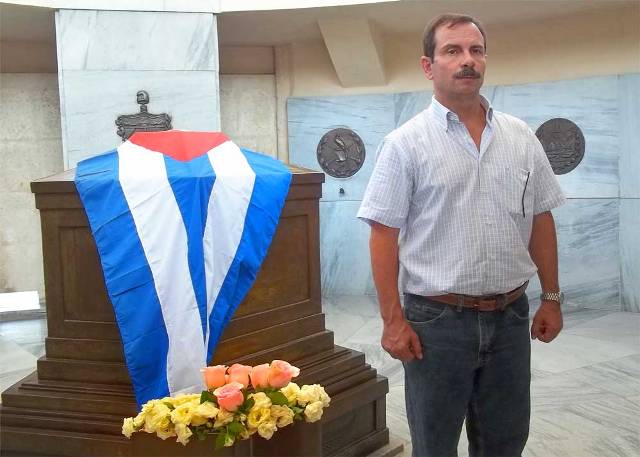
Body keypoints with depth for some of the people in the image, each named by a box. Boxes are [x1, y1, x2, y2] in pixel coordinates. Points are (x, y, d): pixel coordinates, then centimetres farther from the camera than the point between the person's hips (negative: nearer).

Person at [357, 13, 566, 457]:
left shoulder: (522, 137, 6)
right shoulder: (405, 143, -7)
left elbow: (541, 221, 11)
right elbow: (384, 234, -8)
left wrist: (552, 298, 9)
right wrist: (393, 320, -12)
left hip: (511, 317, 4)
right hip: (438, 320, -3)